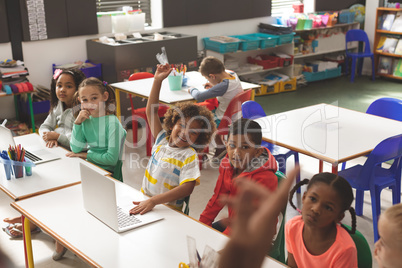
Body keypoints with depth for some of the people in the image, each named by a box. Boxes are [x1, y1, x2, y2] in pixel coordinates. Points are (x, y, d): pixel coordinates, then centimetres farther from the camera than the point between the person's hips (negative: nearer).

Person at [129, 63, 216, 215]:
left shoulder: (189, 156, -10)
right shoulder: (163, 139, 7)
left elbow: (187, 188, -22)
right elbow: (151, 111, 10)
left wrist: (153, 201, -30)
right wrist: (158, 80, 3)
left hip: (167, 210, -6)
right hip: (144, 201, 6)